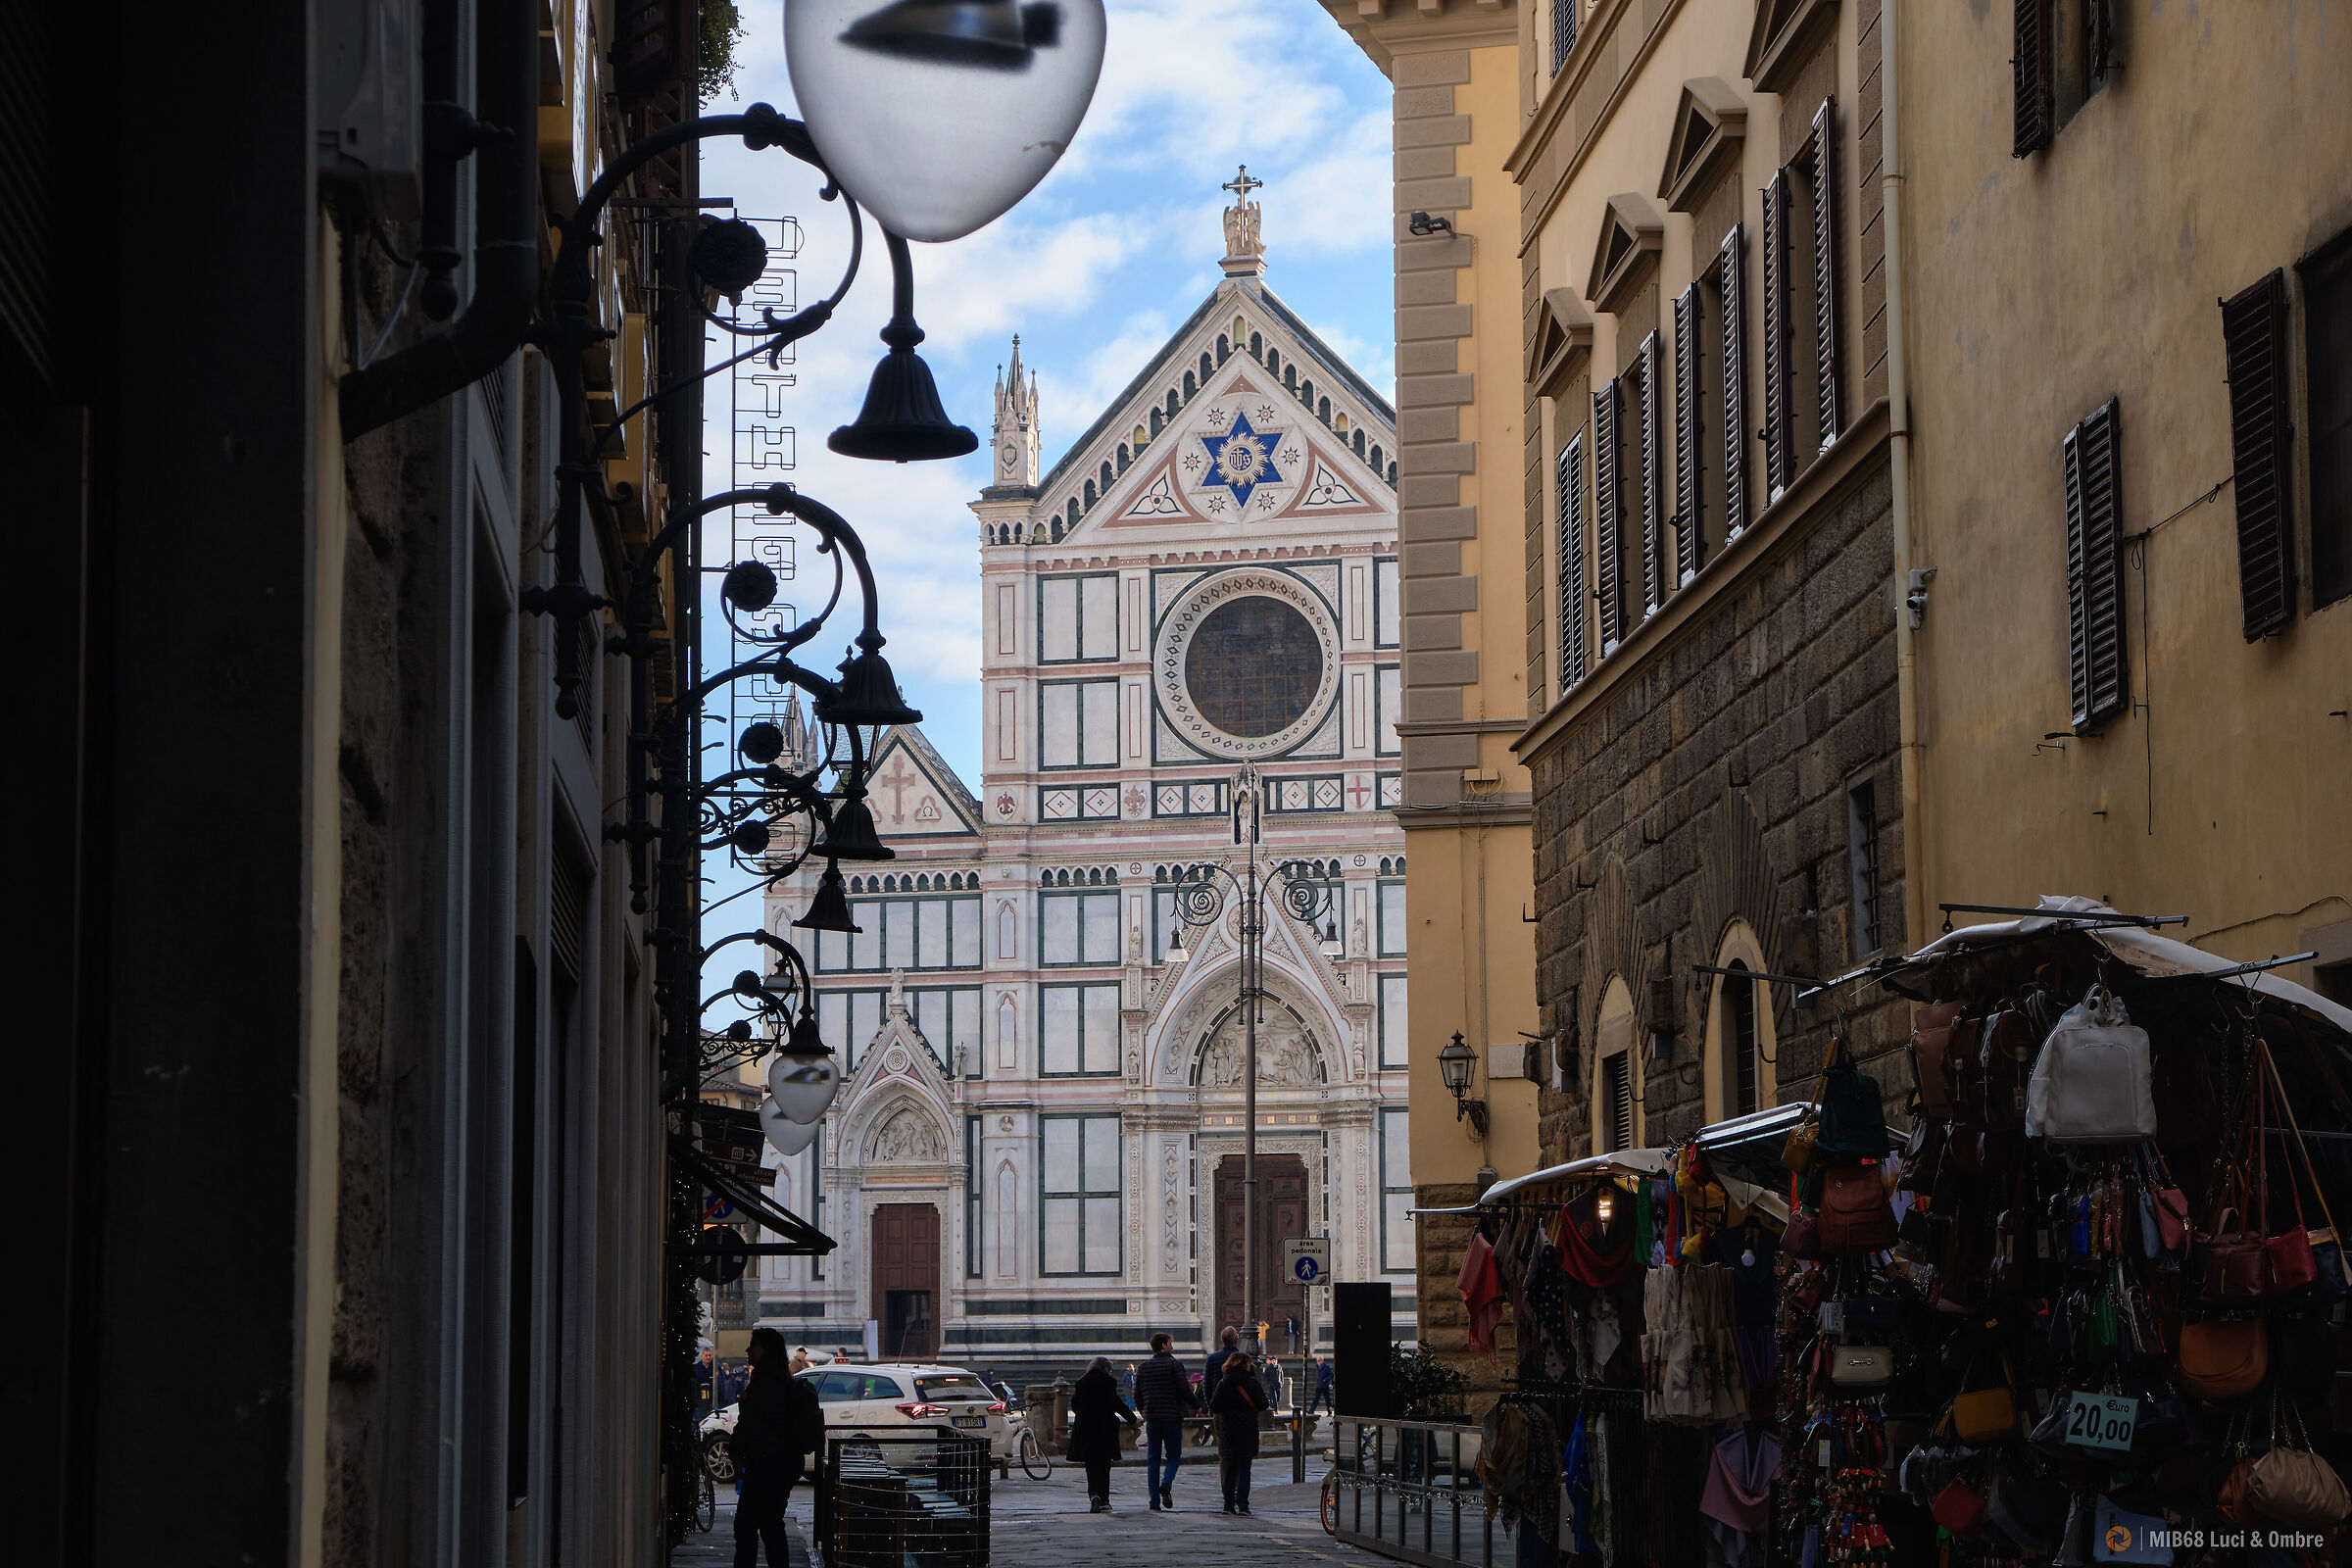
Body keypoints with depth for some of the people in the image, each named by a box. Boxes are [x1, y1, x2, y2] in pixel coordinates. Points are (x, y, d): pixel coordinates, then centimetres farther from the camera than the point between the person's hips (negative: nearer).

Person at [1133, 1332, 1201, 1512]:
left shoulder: (1143, 1368, 7)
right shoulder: (1175, 1365, -6)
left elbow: (1137, 1396, 10)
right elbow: (1185, 1391, -10)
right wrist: (1197, 1405, 7)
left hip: (1151, 1418, 3)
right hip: (1172, 1416, -3)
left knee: (1152, 1459, 7)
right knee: (1174, 1456, 9)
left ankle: (1154, 1502, 1)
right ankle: (1166, 1484, -20)